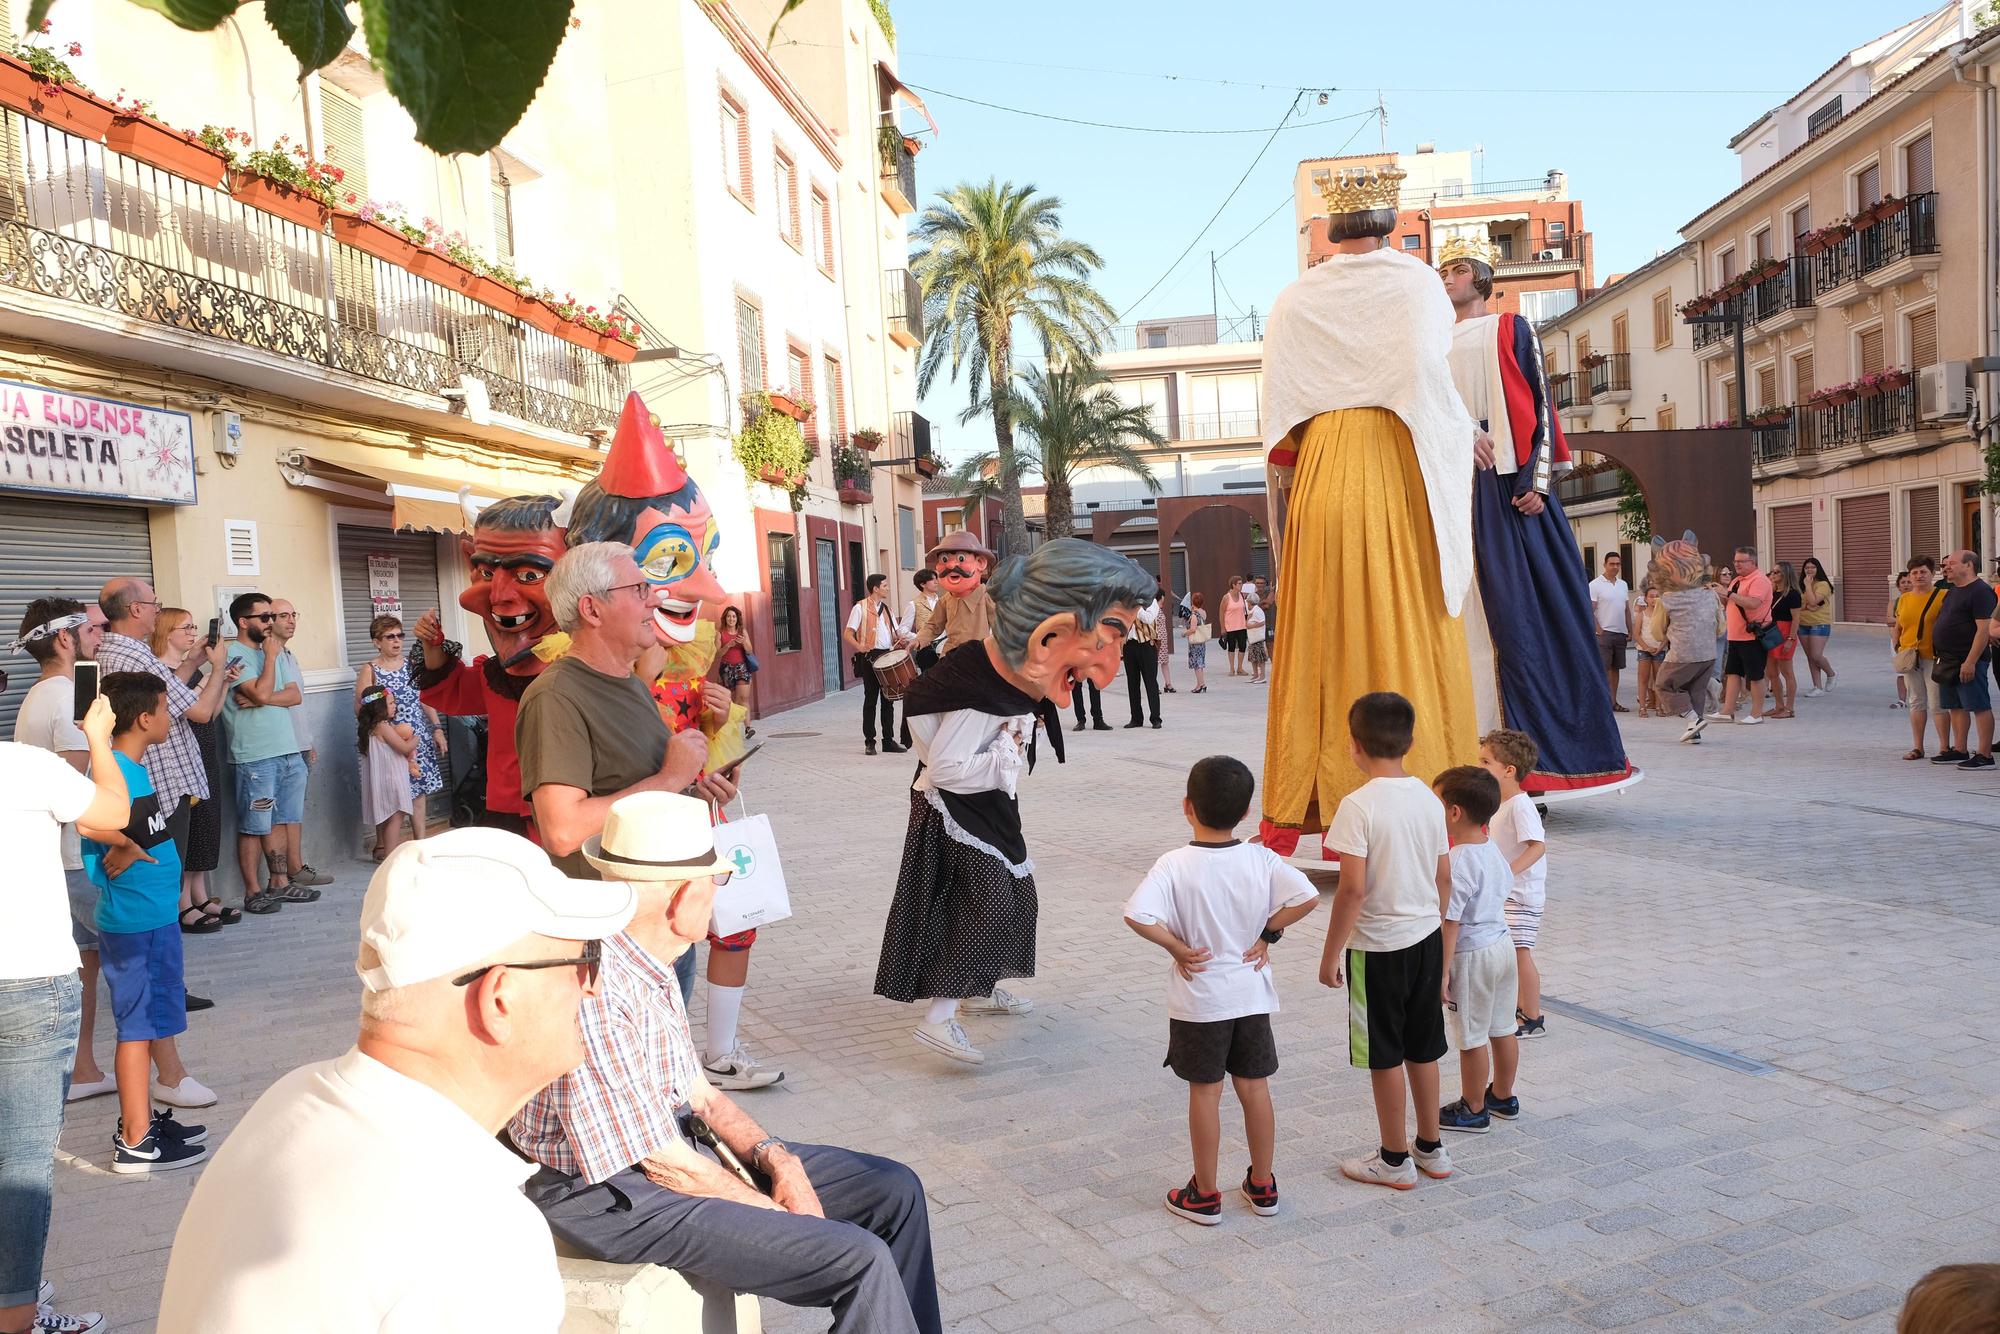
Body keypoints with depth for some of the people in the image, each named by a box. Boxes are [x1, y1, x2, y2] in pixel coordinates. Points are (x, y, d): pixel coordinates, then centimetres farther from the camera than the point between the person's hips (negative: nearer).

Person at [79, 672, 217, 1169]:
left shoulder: (130, 768, 10)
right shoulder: (120, 772, -20)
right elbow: (88, 821, -37)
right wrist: (127, 847, -24)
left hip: (152, 915, 10)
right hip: (136, 922, -10)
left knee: (153, 1017, 18)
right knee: (139, 1025, -2)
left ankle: (141, 1123, 29)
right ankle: (136, 1143, 7)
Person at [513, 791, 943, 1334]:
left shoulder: (650, 964, 2)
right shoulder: (595, 991, -29)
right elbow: (664, 1163, -23)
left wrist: (776, 1158, -6)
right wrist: (780, 1214, -10)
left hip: (680, 1140, 10)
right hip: (610, 1195, -9)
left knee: (894, 1190, 6)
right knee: (860, 1261, -21)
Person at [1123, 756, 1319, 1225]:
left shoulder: (1175, 865, -17)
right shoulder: (1261, 860, -8)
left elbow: (1137, 915, -29)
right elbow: (1307, 897, -17)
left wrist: (1177, 946, -15)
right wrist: (1268, 932, -4)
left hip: (1198, 1000, -3)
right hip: (1251, 994, 3)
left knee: (1205, 1093, 9)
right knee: (1255, 1087, 15)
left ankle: (1205, 1194, 20)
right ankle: (1263, 1186, 28)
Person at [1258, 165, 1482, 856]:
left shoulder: (1295, 299, 13)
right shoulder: (1413, 279, 4)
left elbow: (1276, 405, 7)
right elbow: (1426, 368, -11)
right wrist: (1459, 431, 1)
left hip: (1320, 470, 3)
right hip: (1398, 466, -3)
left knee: (1323, 634, 3)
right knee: (1407, 630, -2)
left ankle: (1298, 808, 4)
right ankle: (1419, 802, -3)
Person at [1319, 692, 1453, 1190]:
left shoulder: (1359, 805, -19)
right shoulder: (1429, 798, 1)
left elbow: (1353, 889, -21)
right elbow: (1444, 878, 8)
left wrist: (1331, 954, -11)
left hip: (1378, 946, -6)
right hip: (1426, 938, 7)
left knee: (1385, 1055, 7)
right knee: (1422, 1048, 19)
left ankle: (1395, 1161, 19)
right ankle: (1431, 1148, 31)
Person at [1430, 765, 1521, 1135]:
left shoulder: (1456, 862, -24)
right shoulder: (1492, 851, 4)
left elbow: (1449, 924, -23)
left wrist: (1442, 972, -18)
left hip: (1471, 955, -9)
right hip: (1502, 943, 9)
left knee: (1472, 1038, 5)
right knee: (1502, 1029, 19)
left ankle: (1473, 1110, 17)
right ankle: (1503, 1097, 34)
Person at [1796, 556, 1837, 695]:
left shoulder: (1823, 584, -8)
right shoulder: (1801, 585, 12)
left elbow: (1813, 601, -21)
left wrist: (1808, 585, -15)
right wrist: (1805, 606, -13)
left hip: (1820, 624, -6)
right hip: (1803, 625, 6)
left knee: (1816, 656, -13)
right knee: (1810, 657, 6)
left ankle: (1831, 674, 17)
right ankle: (1818, 687, 12)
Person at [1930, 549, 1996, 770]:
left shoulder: (1980, 591, -13)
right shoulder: (1952, 592, 18)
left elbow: (1984, 628, -20)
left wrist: (1970, 662, -24)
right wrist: (1942, 659, 18)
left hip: (1968, 662, -10)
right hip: (1948, 661, 10)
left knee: (1979, 707, -6)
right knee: (1956, 707, 13)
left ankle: (1984, 755, -6)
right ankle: (1959, 750, 20)